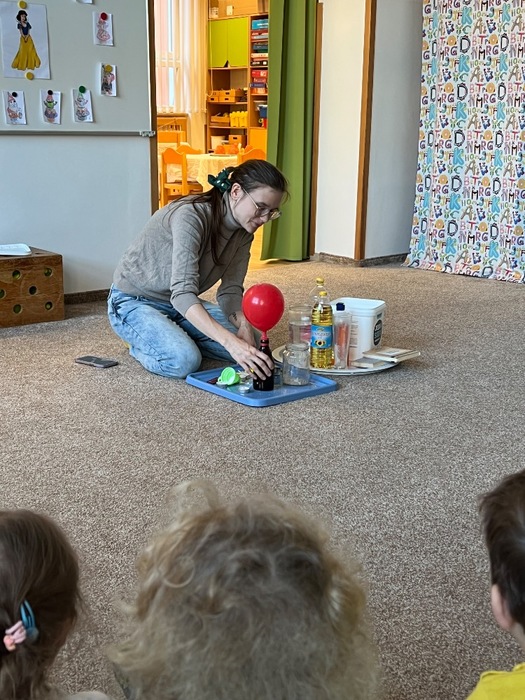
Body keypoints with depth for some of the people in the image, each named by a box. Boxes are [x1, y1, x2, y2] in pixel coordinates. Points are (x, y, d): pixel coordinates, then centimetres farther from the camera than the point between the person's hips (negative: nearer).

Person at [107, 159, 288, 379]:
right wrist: (230, 341, -51)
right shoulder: (191, 215, -31)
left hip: (181, 304, 7)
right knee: (184, 360, -32)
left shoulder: (243, 232, -6)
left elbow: (230, 289, -7)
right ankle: (143, 343, 0)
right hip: (134, 302, -7)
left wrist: (243, 324, -30)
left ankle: (177, 336, 11)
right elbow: (182, 293, -41)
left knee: (250, 344, -8)